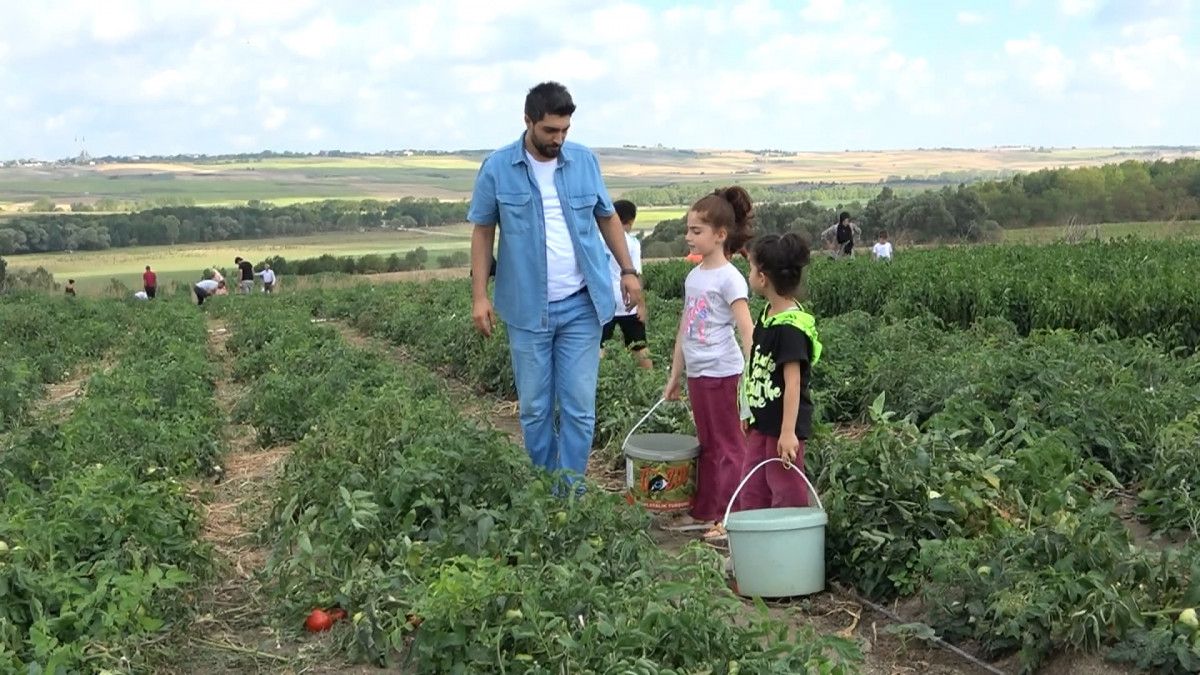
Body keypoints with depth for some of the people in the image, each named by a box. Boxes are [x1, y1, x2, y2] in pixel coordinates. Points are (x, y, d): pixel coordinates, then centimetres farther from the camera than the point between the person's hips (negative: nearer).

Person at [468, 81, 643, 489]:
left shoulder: (585, 161, 2)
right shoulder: (497, 169, -3)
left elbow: (607, 218, 13)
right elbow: (483, 232, 1)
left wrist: (628, 270, 7)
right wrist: (479, 296, -4)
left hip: (582, 306, 1)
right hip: (527, 309, -1)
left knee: (579, 407, 1)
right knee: (535, 409, 9)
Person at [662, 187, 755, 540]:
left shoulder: (729, 278, -12)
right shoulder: (693, 276, 12)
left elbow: (747, 331, -18)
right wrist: (674, 376, 19)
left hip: (722, 372, -8)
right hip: (697, 373, 8)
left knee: (729, 446, 0)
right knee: (707, 445, 16)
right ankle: (703, 512, 25)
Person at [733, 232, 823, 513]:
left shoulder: (790, 327, -22)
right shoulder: (768, 314, 6)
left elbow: (793, 382, -23)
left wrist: (788, 432, -24)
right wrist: (751, 412, 20)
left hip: (783, 426, -10)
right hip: (763, 422, 10)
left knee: (786, 493, 3)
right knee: (751, 491, 16)